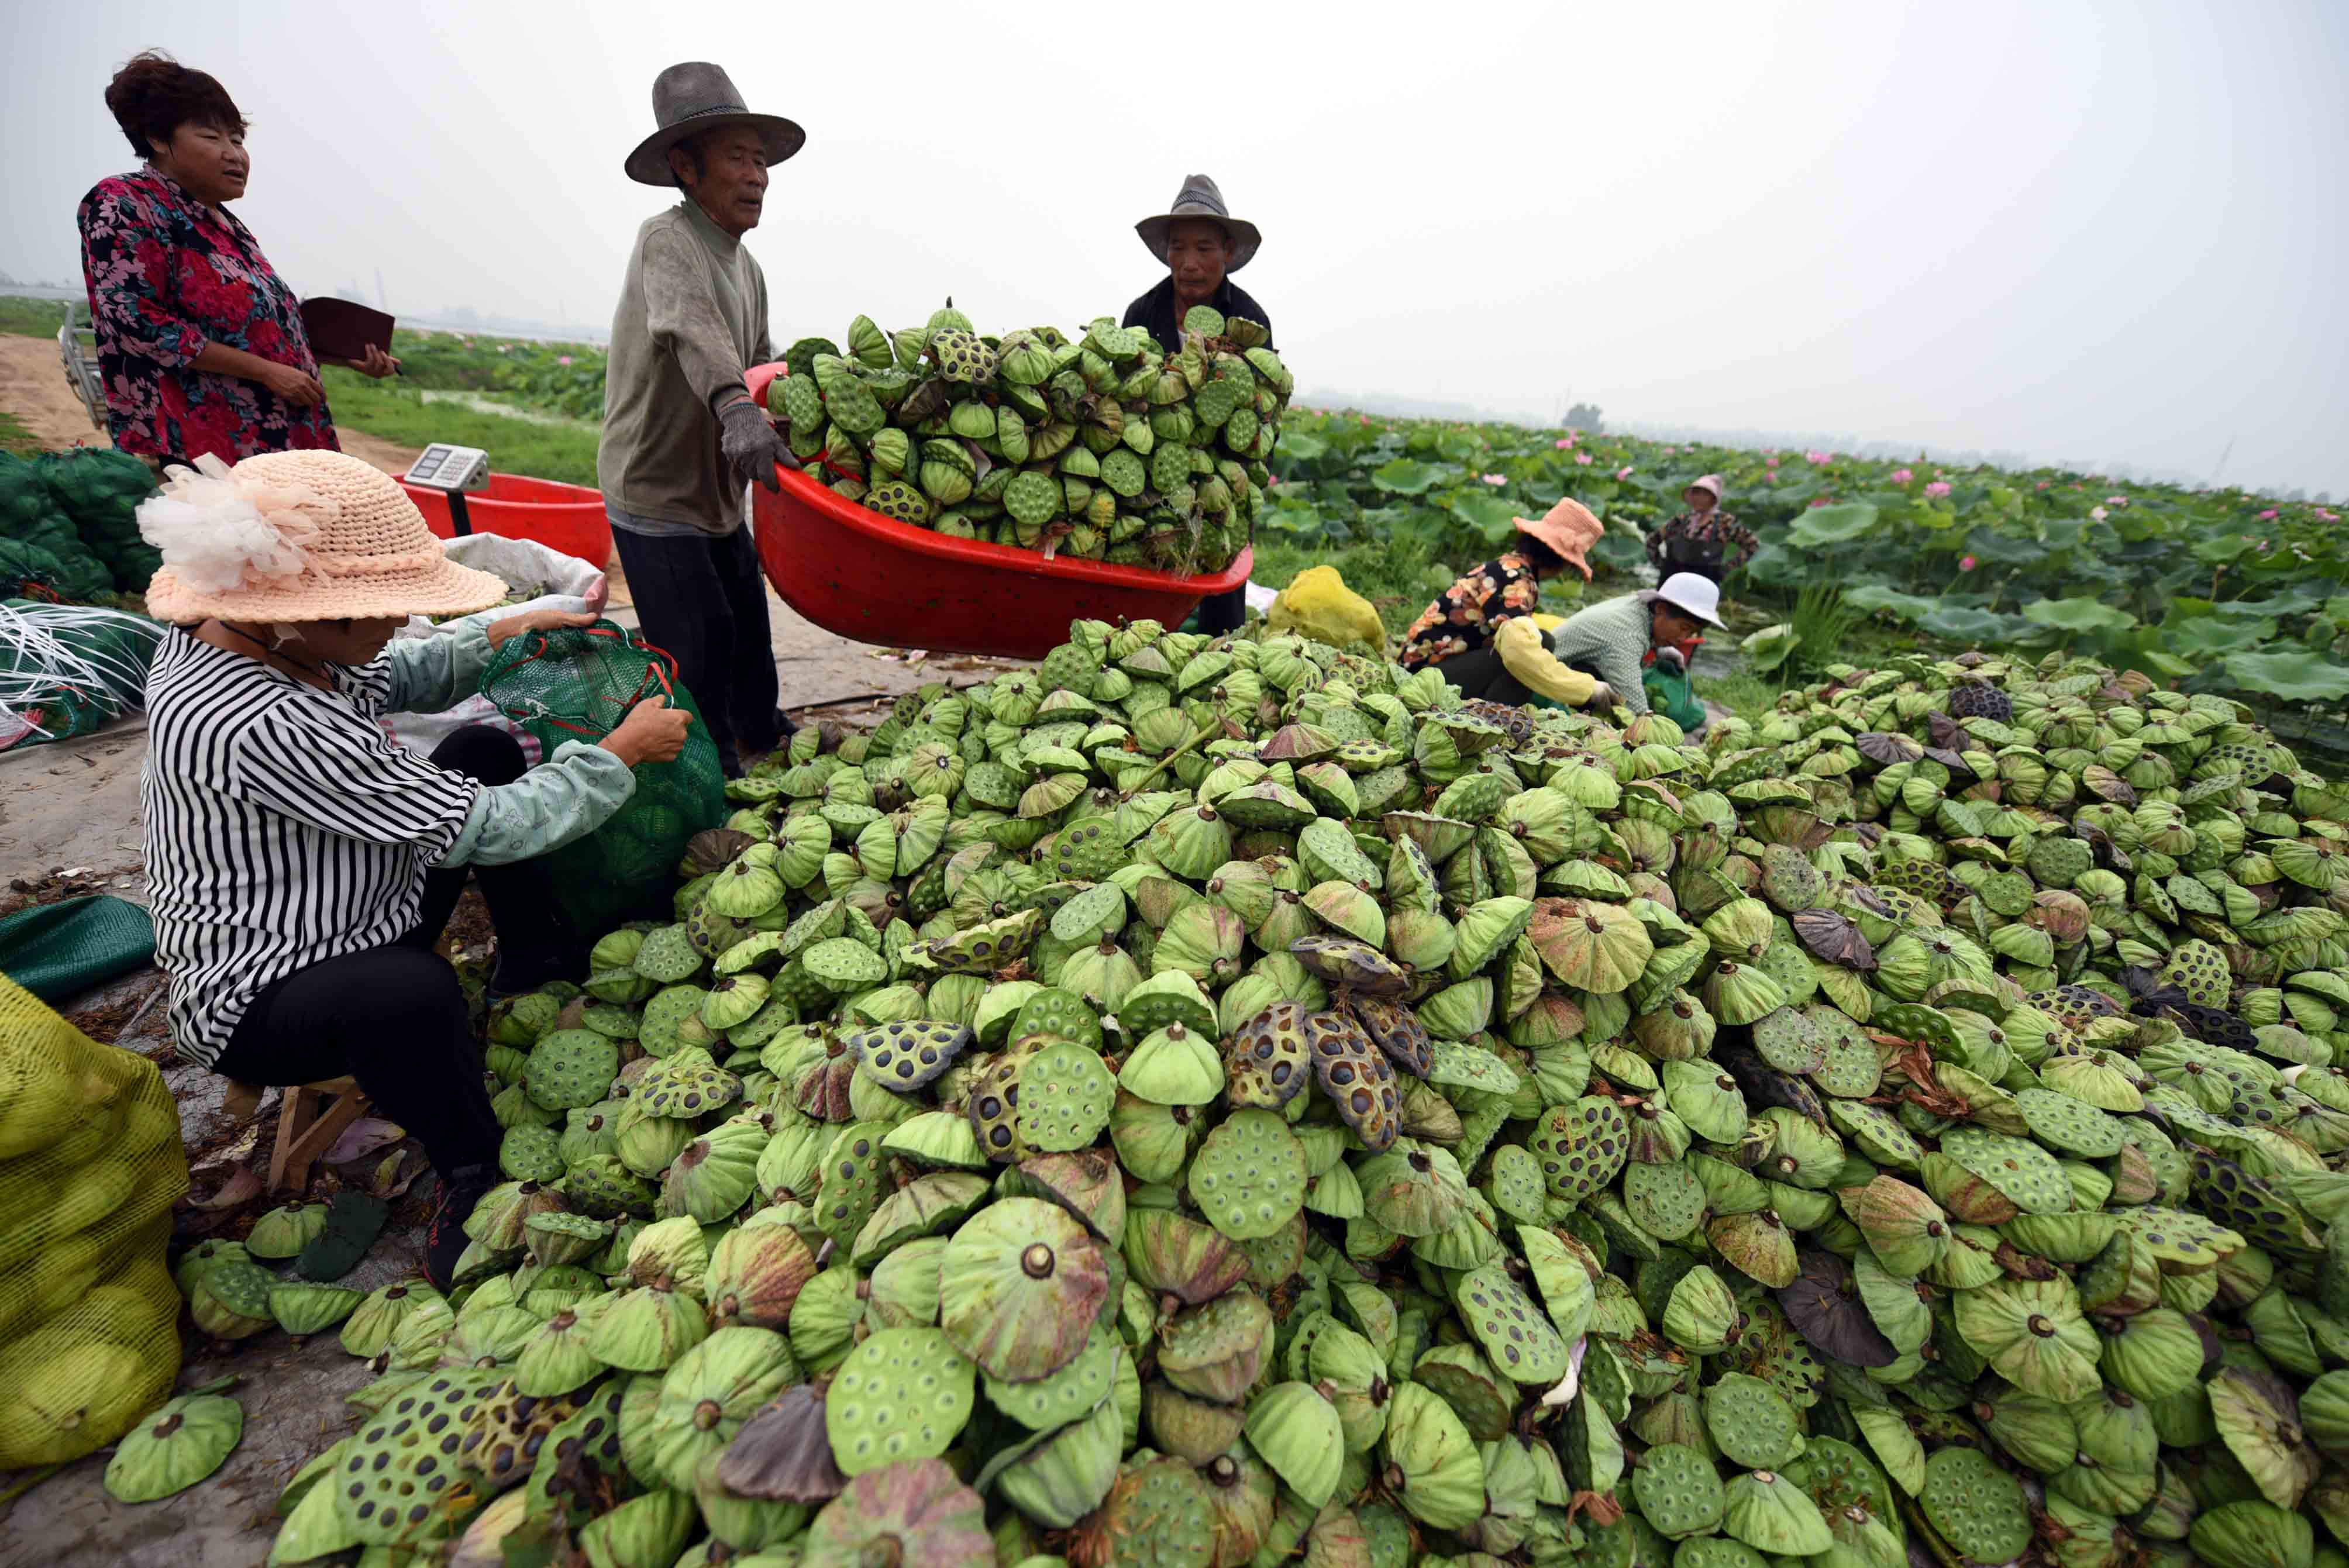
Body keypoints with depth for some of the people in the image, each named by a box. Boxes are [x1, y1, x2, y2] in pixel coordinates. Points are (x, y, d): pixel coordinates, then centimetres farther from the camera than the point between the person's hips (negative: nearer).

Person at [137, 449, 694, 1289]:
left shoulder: (219, 633, -7)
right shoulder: (265, 729, -37)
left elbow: (394, 678, 13)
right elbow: (488, 829, -32)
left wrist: (506, 633, 1)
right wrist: (626, 749, -23)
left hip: (352, 917, 10)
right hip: (262, 1001, -10)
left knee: (485, 748, 12)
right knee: (413, 993, -43)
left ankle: (536, 962, 19)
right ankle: (475, 1175, -13)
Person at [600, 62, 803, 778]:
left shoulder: (747, 269, 13)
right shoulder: (667, 241, -16)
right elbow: (690, 330, -37)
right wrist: (737, 410, -54)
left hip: (717, 491, 9)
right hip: (654, 494, -9)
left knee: (747, 622, 19)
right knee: (698, 651, -8)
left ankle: (765, 738, 40)